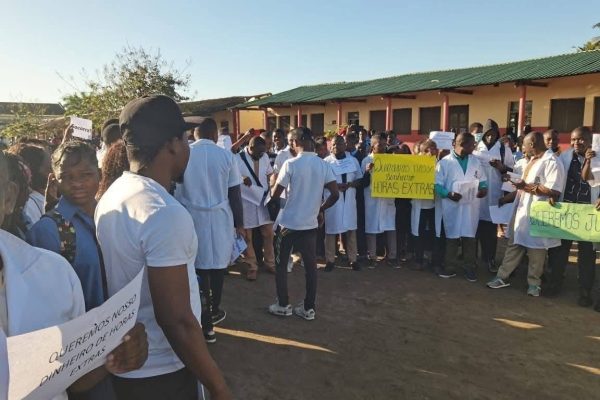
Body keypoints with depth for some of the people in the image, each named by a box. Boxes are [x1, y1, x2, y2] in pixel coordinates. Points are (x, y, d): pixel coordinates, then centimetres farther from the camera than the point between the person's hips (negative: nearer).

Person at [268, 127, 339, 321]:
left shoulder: (290, 164, -13)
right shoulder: (323, 165, -1)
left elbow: (275, 195, -11)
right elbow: (335, 194, -5)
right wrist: (320, 209, 10)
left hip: (289, 223, -4)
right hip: (310, 224, 4)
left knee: (281, 265, 13)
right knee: (310, 266, 11)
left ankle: (283, 305, 20)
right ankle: (309, 308, 18)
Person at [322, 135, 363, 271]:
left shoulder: (353, 160, 8)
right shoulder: (326, 162, -2)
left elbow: (360, 180, 9)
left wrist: (350, 184, -11)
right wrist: (335, 185, -17)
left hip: (349, 200, 3)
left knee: (351, 229, 6)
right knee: (331, 230, 1)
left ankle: (352, 259, 17)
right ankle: (330, 260, 12)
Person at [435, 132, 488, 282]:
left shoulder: (476, 161, 9)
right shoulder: (444, 162, -4)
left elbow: (483, 180, 13)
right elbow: (438, 185, -6)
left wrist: (483, 189, -9)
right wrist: (448, 194, -22)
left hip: (471, 205, 3)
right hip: (452, 206, -2)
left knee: (469, 237, 6)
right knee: (451, 237, 7)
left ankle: (469, 268, 17)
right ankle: (451, 267, 19)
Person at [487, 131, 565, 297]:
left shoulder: (552, 162, -15)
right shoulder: (532, 161, 14)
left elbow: (554, 191, -24)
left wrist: (527, 187, -21)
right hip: (521, 211, 8)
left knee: (536, 250, 6)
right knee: (514, 245, 13)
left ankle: (534, 282, 22)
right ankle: (502, 277, 20)